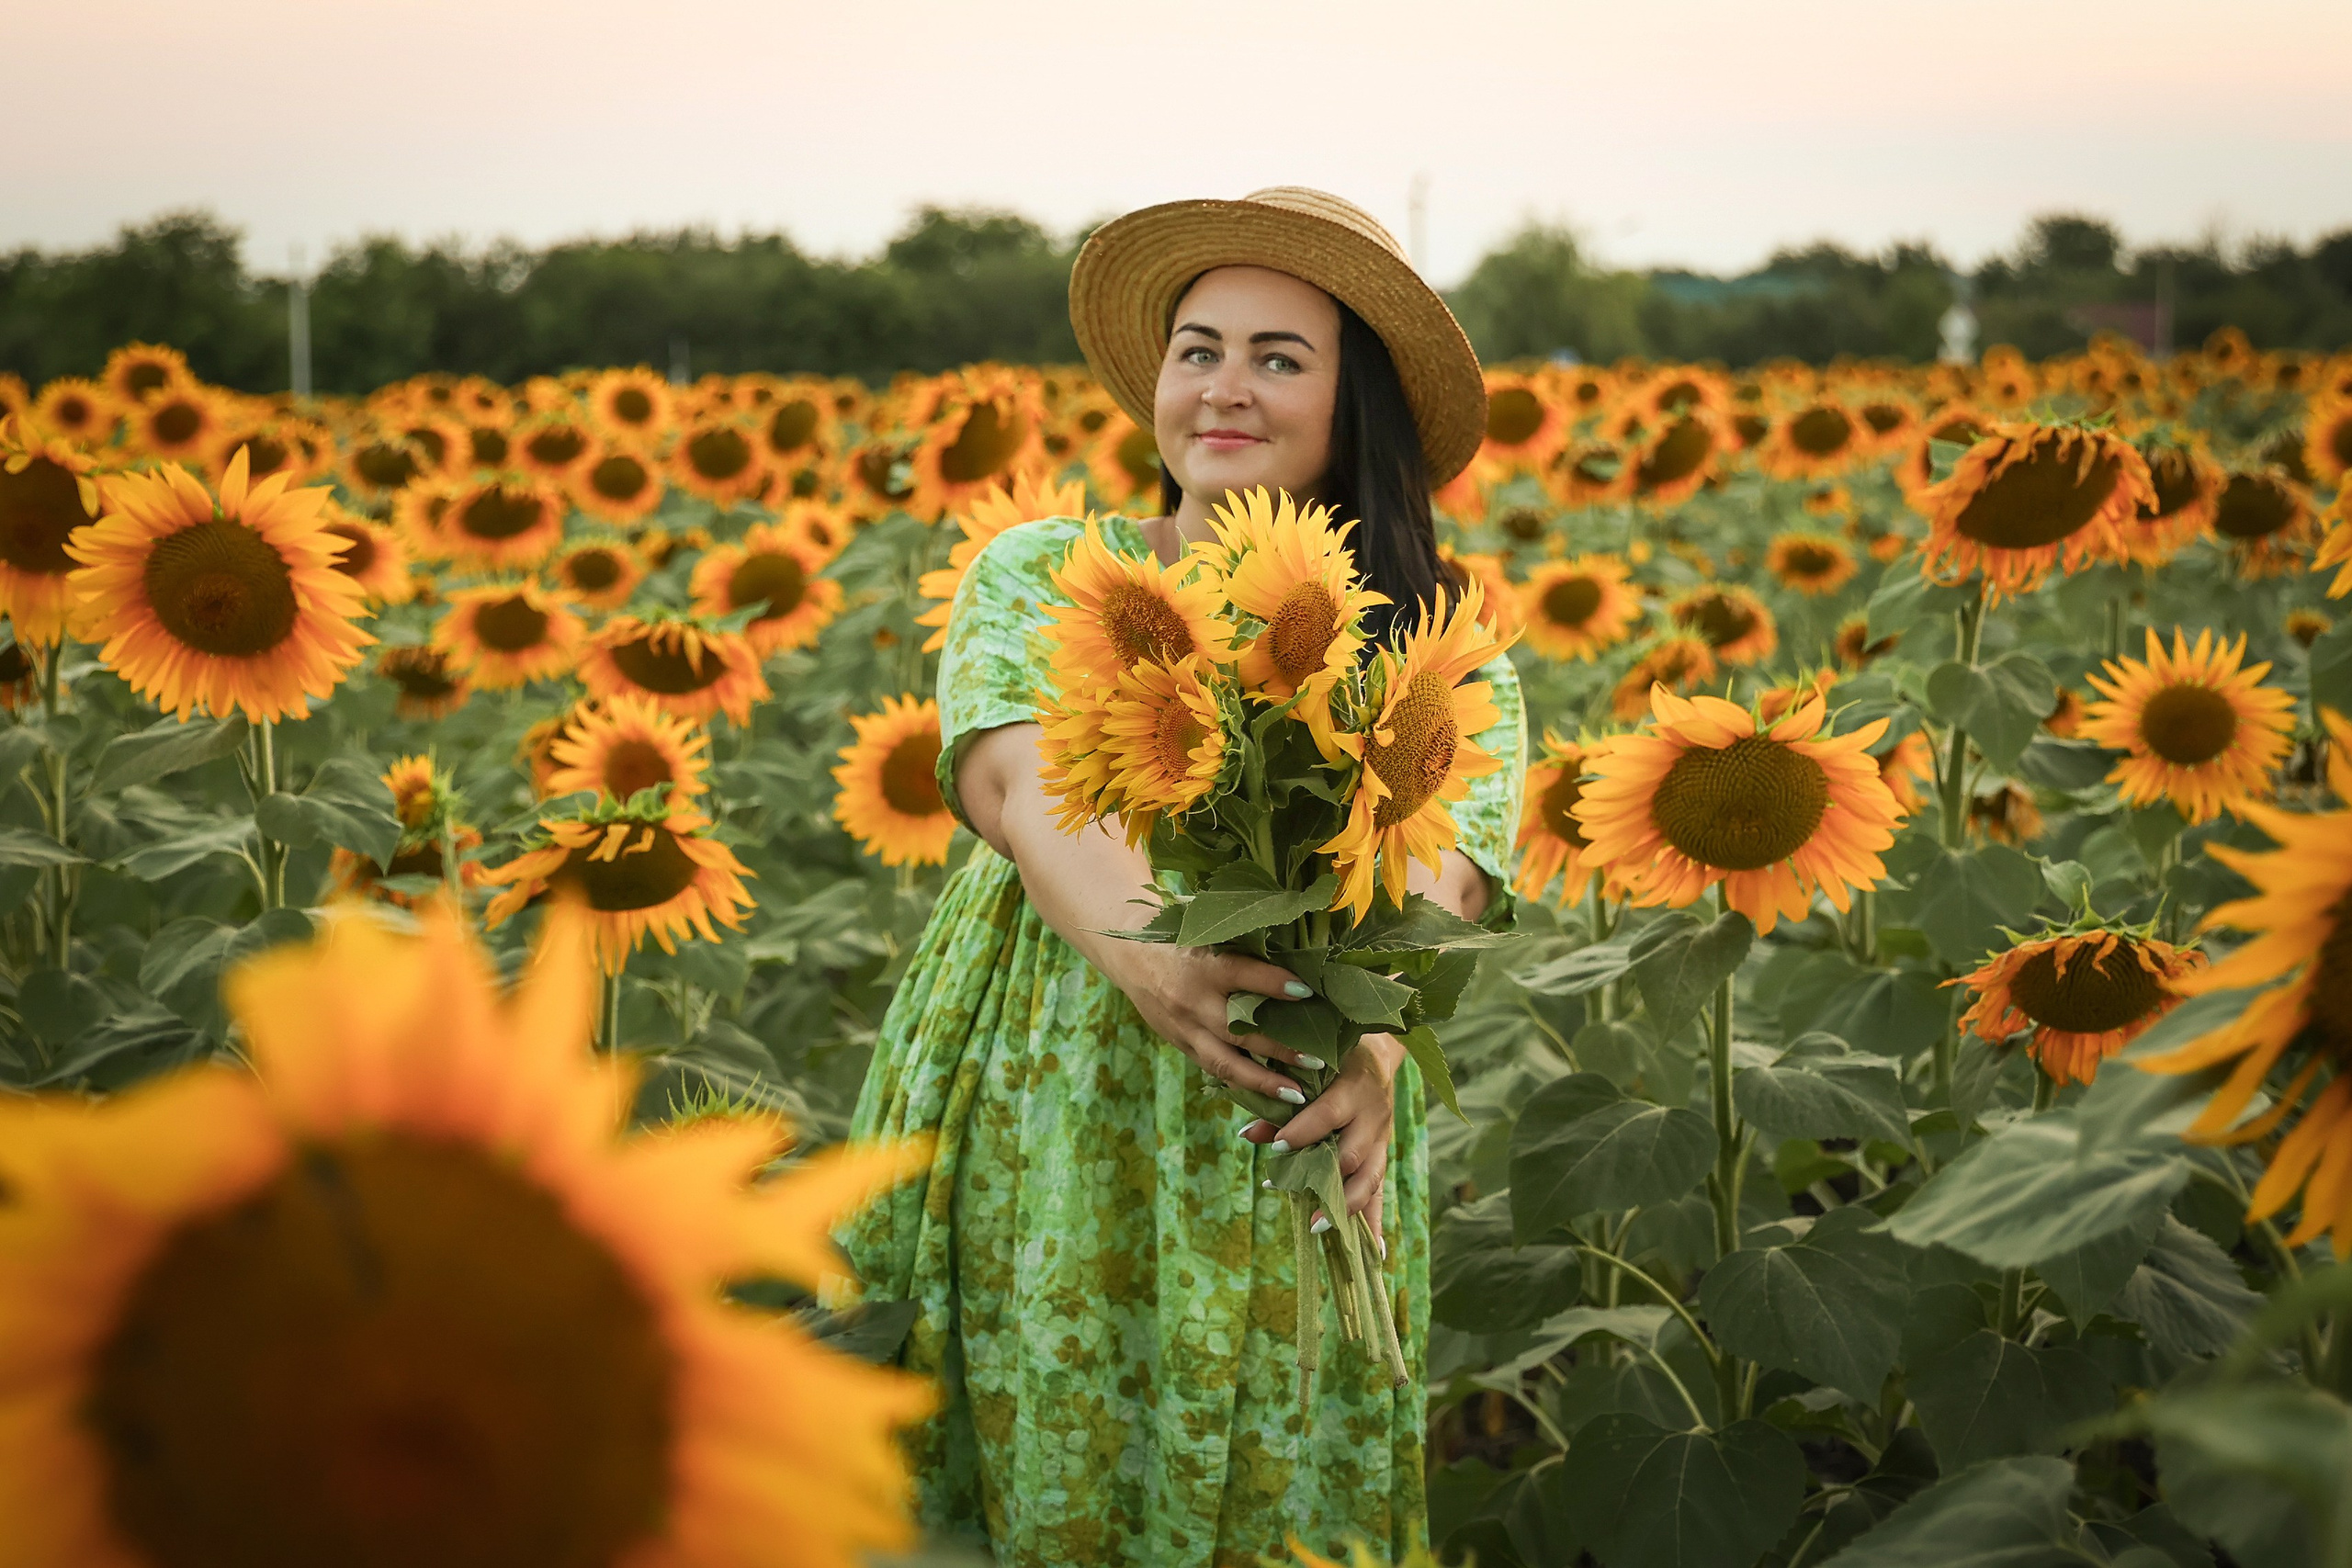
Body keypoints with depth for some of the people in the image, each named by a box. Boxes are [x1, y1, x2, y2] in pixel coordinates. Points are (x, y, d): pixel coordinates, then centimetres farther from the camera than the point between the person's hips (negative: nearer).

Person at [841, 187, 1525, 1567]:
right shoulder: (1039, 573, 4)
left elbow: (1435, 873, -13)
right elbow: (1018, 784, -13)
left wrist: (1374, 1036, -36)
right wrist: (1136, 948, -34)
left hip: (1279, 1179, 0)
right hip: (1033, 1143, 0)